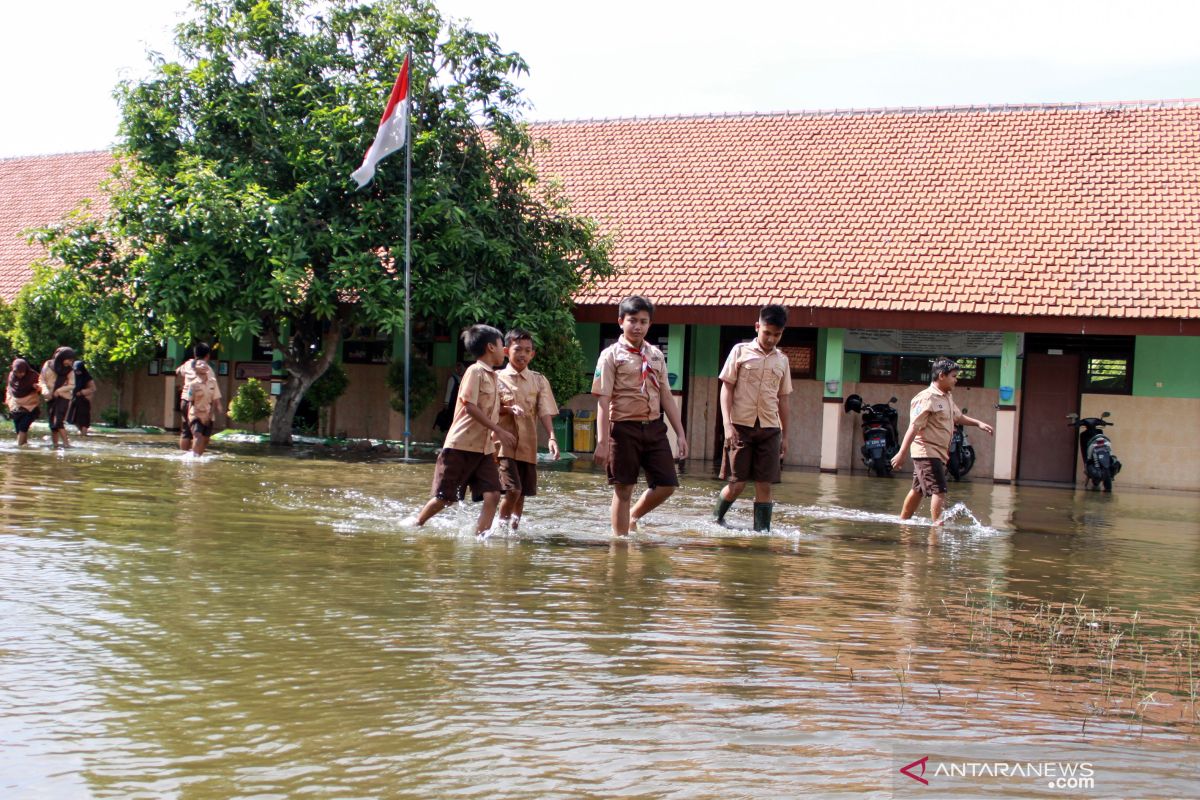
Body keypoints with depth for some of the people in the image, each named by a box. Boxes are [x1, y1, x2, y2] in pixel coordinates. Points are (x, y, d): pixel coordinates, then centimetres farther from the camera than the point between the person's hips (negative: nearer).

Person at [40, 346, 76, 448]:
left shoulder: (69, 370, -1)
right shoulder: (48, 365, 0)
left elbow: (72, 385, -1)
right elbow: (42, 380, 2)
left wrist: (59, 390, -16)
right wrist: (45, 391, -16)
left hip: (63, 398, -2)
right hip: (50, 398, 2)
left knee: (58, 421, -17)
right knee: (52, 423, 3)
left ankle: (66, 443, -19)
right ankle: (54, 443, 10)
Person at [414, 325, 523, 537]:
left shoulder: (494, 377, 16)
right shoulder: (475, 371, -11)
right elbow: (470, 407, -19)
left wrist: (511, 408, 5)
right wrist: (499, 431, -20)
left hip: (485, 448, 8)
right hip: (462, 445, -7)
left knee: (493, 494, -8)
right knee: (445, 497, 0)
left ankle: (481, 535, -5)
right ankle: (415, 526, 21)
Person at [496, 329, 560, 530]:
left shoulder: (539, 381, 9)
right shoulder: (497, 378, 3)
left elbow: (546, 412, 2)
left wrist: (552, 437, -13)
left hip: (527, 446, 3)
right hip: (503, 444, -3)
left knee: (522, 493, 7)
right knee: (513, 489, -17)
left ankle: (513, 528, 22)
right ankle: (502, 525, 2)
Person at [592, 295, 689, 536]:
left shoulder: (656, 355, 13)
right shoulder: (612, 355, -3)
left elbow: (666, 396, 16)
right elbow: (603, 401, -8)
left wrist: (680, 433, 11)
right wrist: (602, 441, -15)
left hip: (654, 427, 5)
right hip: (625, 428, -5)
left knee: (667, 485, 3)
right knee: (623, 490, 0)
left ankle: (633, 516, 28)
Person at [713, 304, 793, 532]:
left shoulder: (782, 361, 12)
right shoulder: (741, 351, 2)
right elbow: (726, 388, 0)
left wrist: (785, 435, 16)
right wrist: (727, 425, -10)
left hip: (769, 429, 3)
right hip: (741, 426, -3)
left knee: (764, 485, -1)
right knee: (736, 483, -4)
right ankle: (716, 519, 20)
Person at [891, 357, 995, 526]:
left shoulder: (947, 398, 14)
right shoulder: (927, 398, -16)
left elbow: (958, 417, 32)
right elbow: (913, 427, -20)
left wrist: (979, 423, 20)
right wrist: (901, 453, -23)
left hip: (939, 453, 10)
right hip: (927, 451, -10)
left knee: (918, 490, 17)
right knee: (939, 490, -16)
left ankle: (903, 520, 27)